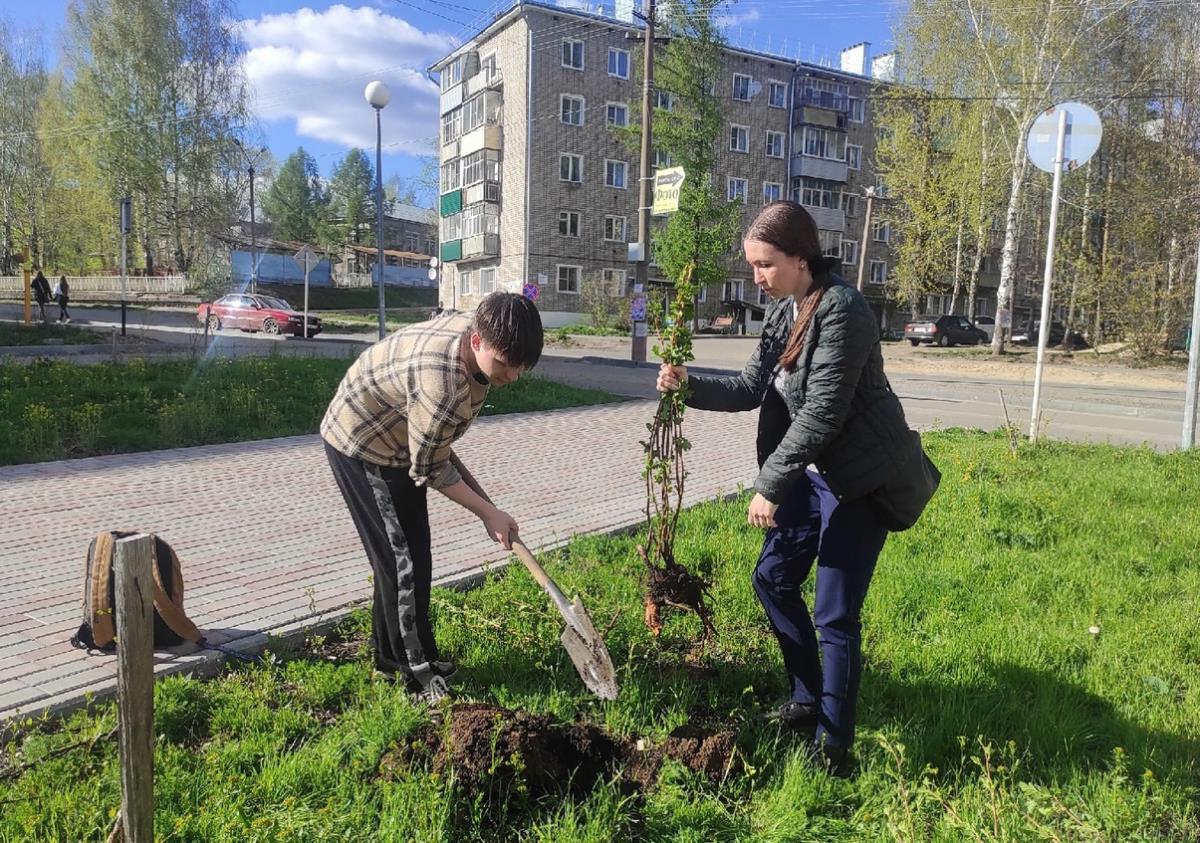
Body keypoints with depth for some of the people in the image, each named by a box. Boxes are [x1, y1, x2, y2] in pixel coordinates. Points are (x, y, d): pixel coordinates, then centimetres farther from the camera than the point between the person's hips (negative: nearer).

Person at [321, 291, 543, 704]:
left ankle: (391, 656, 31)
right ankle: (418, 674, 8)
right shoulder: (441, 384, -40)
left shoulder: (475, 327, -13)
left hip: (399, 441, 9)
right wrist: (489, 514, -15)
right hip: (362, 444, -9)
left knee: (401, 556, 16)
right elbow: (430, 470, -24)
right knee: (406, 561, -5)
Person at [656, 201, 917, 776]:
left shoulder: (840, 310, -23)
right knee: (773, 578, 15)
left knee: (834, 615, -3)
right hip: (812, 471, 9)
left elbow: (821, 413, -26)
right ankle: (807, 701, 34)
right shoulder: (783, 311, 4)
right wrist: (690, 386, -10)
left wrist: (769, 486, -22)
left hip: (860, 481, -9)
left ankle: (833, 746, 14)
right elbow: (750, 389, 6)